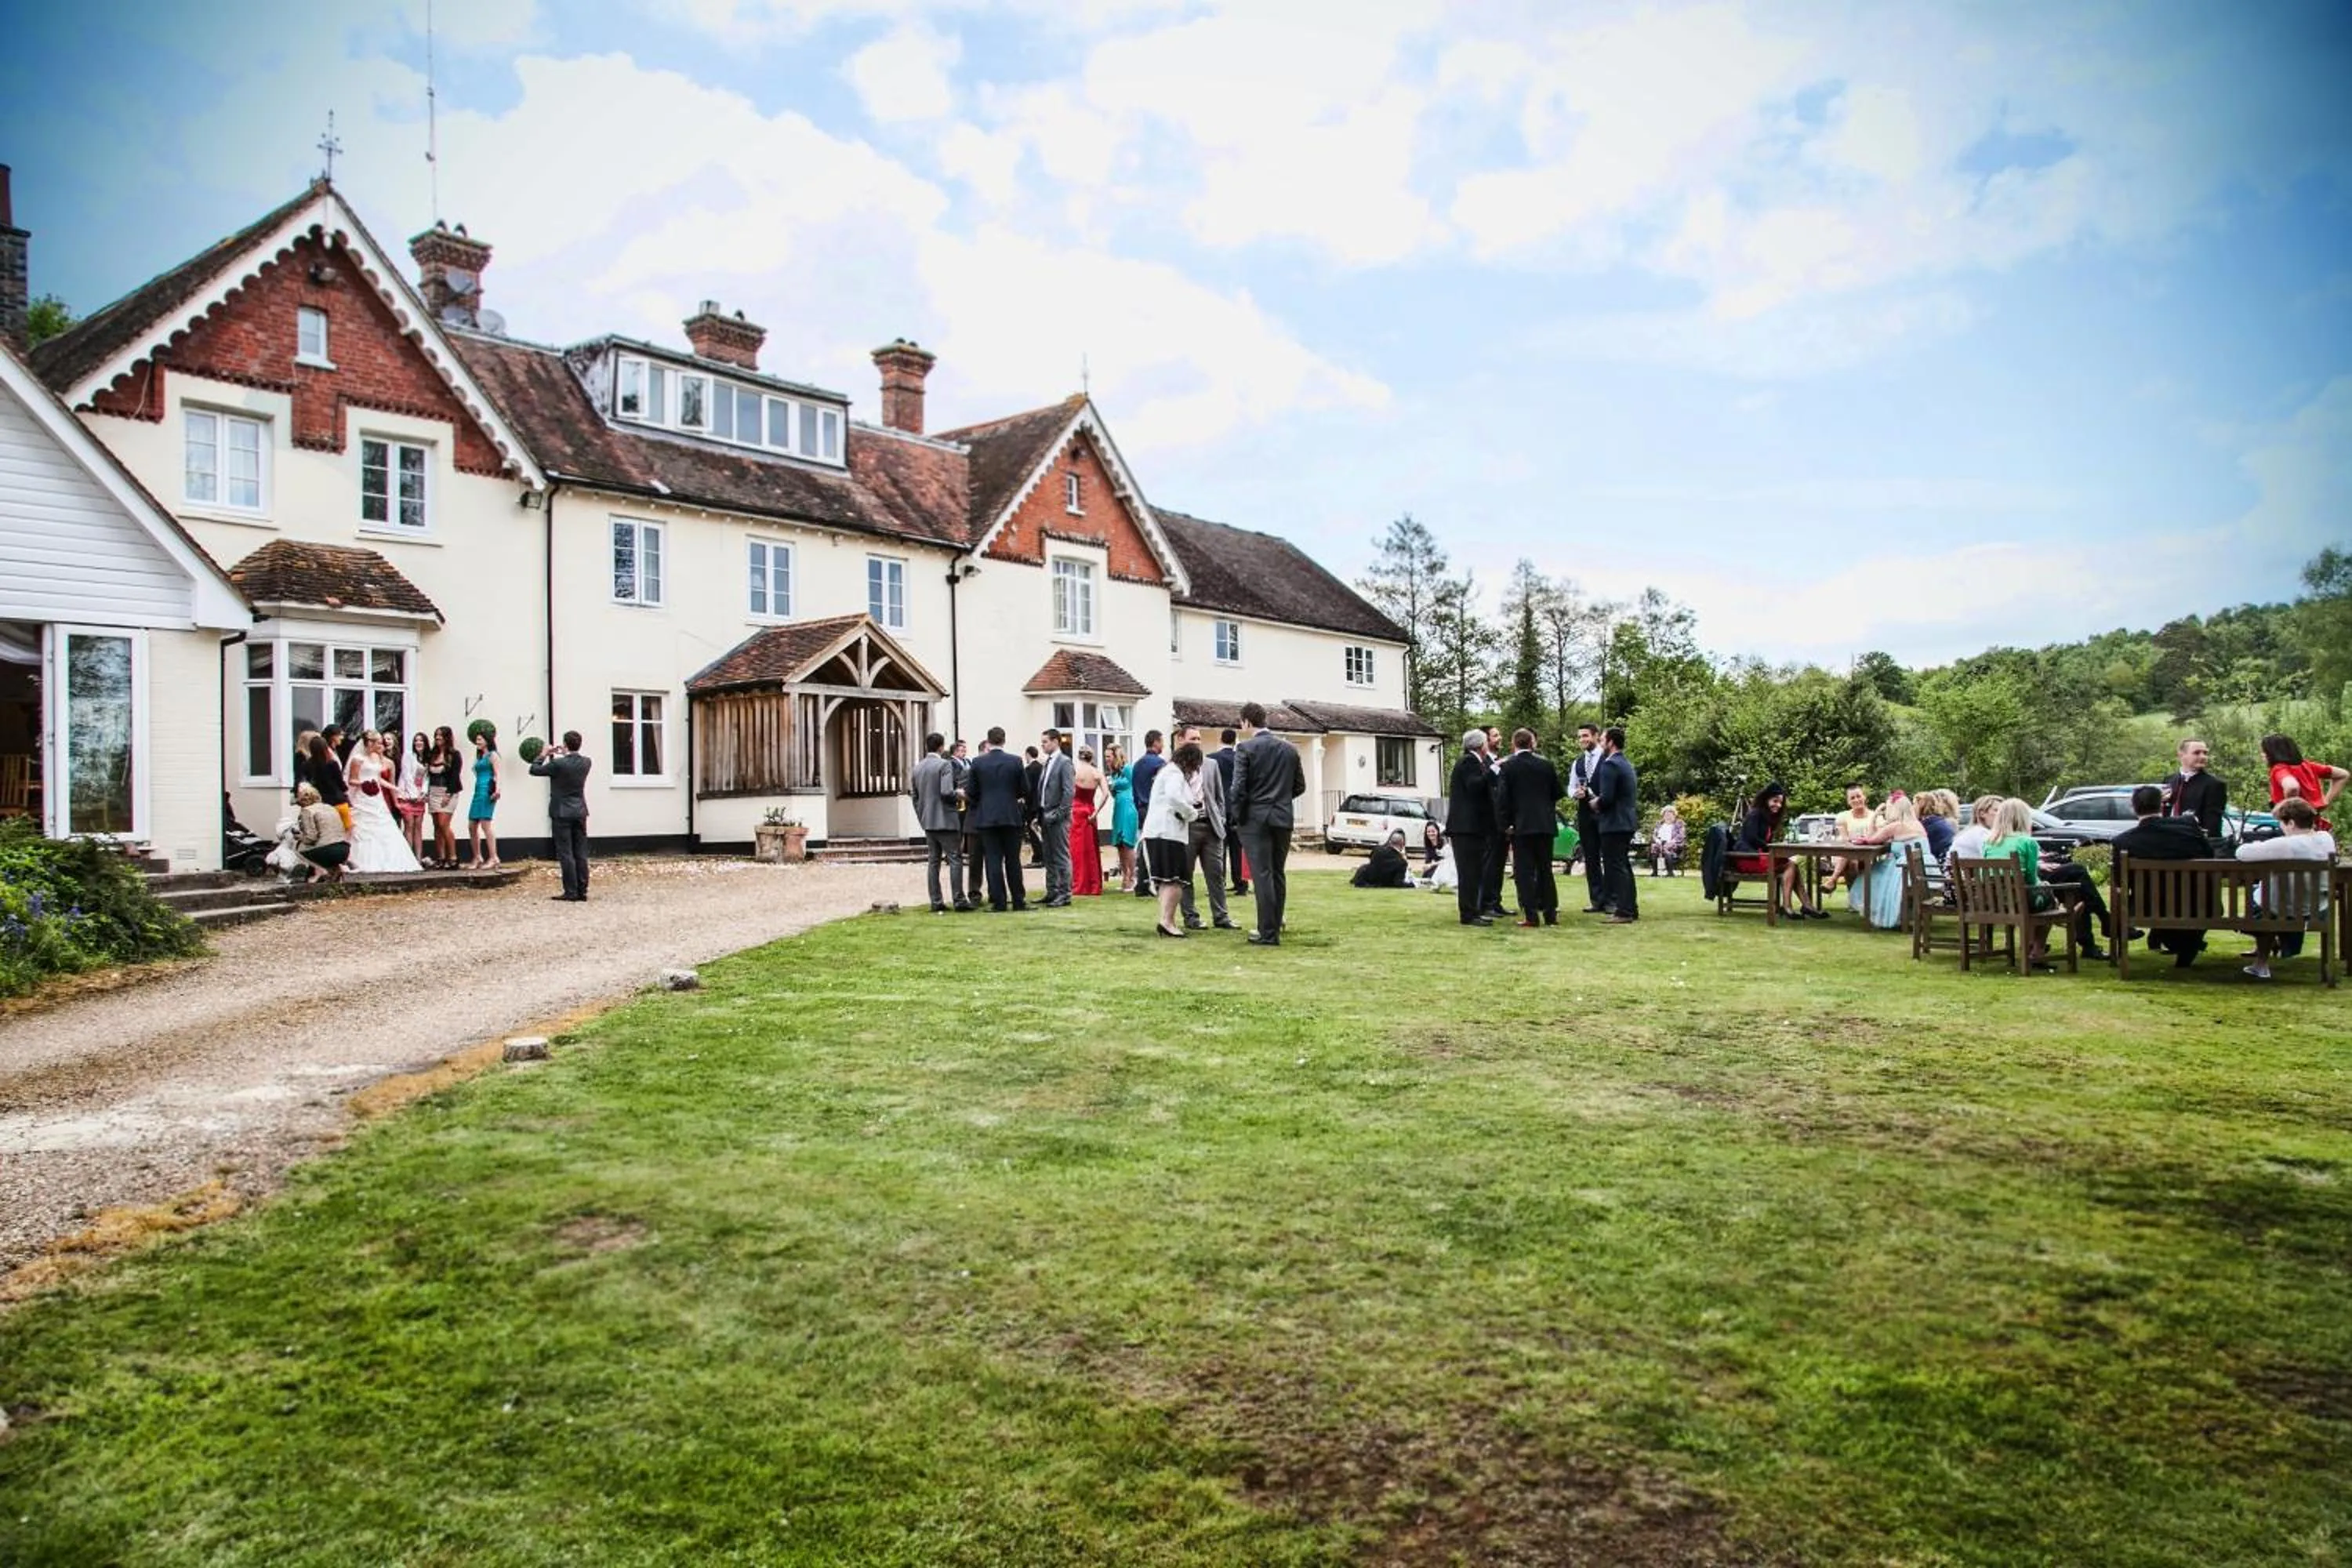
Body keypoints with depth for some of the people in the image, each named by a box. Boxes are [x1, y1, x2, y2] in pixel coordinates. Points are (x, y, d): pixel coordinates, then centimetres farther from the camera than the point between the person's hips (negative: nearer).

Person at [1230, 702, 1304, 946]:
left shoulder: (1247, 748, -9)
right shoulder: (1290, 749, 8)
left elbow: (1239, 787, -13)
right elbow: (1300, 787, 10)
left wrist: (1237, 814, 1)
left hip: (1256, 819, -5)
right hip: (1284, 818, 5)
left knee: (1263, 875, -4)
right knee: (1278, 874, 13)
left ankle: (1269, 934, -5)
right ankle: (1274, 926, 20)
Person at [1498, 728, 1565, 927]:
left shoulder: (1508, 766, -6)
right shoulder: (1546, 764, 3)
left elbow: (1504, 798, -7)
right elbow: (1559, 793, 8)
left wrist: (1506, 823, 3)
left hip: (1521, 824, -3)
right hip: (1546, 824, 3)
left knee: (1524, 871, 0)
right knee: (1545, 869, 12)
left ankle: (1531, 916, -4)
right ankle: (1551, 914, 13)